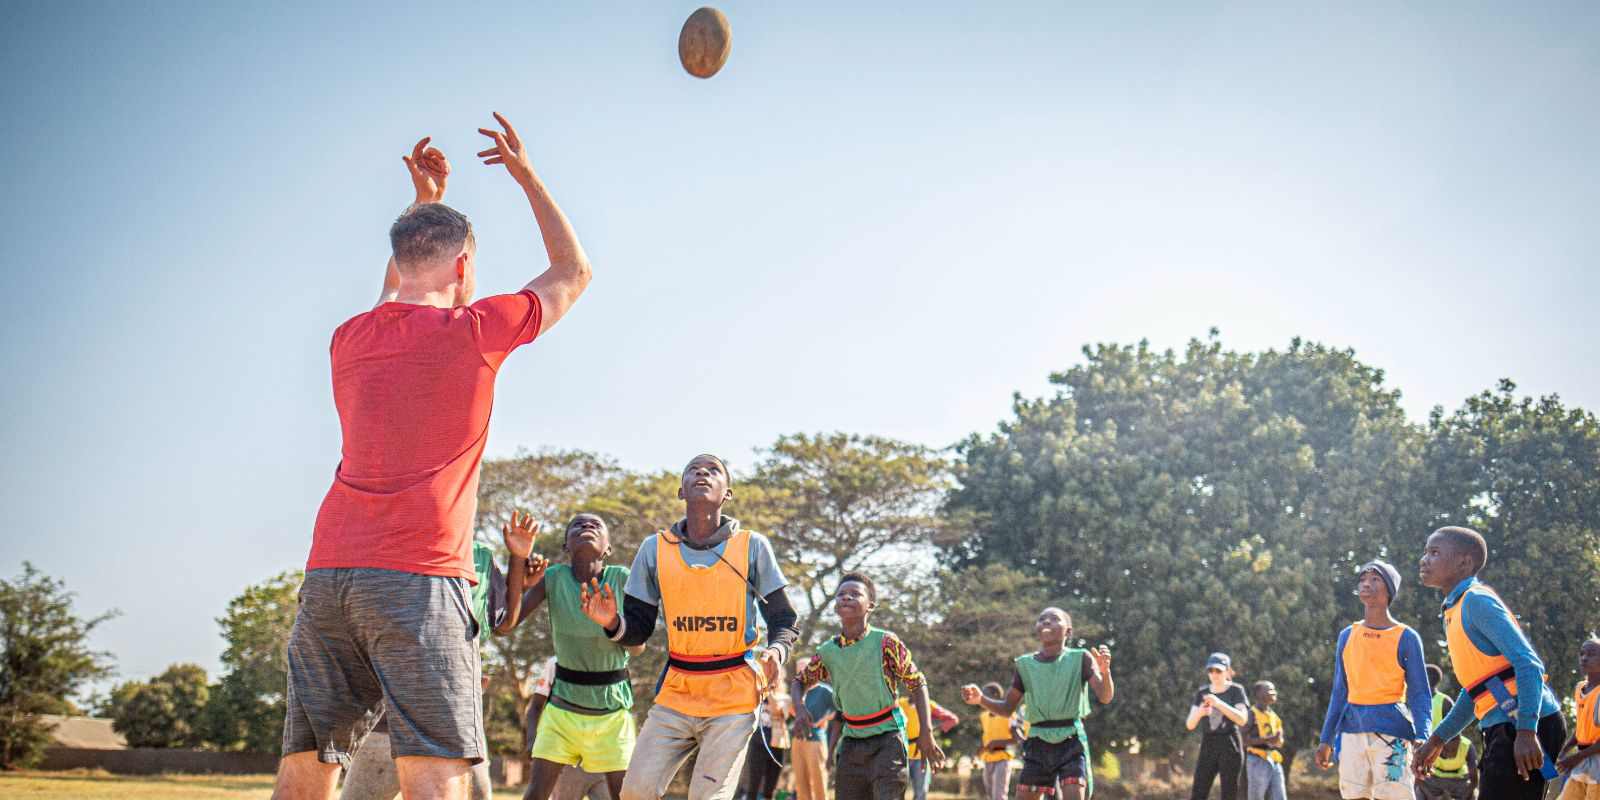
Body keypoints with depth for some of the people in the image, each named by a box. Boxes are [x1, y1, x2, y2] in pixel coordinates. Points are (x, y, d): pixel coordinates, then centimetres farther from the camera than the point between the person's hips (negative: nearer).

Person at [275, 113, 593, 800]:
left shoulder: (350, 339, 15)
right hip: (419, 576, -6)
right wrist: (527, 177, 26)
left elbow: (396, 295, 41)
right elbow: (573, 270, 17)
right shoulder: (475, 330, 0)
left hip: (327, 571, 6)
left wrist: (424, 203, 44)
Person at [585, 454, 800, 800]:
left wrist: (776, 650, -18)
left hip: (733, 698, -2)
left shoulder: (752, 547, -1)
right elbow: (639, 630, 8)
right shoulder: (655, 549, 4)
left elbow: (784, 620, 4)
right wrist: (614, 623, -14)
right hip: (675, 695, 2)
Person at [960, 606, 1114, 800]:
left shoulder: (1080, 658, -3)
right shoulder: (1025, 665, 5)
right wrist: (980, 699, -10)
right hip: (1038, 745, 3)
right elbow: (1007, 709, 10)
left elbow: (1105, 697, -13)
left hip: (1071, 742, -3)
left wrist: (1105, 671, -35)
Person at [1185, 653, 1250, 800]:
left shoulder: (1236, 690, -1)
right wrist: (1199, 713, -21)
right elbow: (1189, 725, 1)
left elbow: (1242, 720, -14)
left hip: (1230, 746, -3)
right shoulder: (1202, 693, 8)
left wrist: (1219, 703, -23)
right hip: (1208, 745, 4)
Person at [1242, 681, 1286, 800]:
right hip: (1258, 761, -7)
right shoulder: (1252, 714, -7)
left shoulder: (1274, 715, 16)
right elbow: (1245, 741, -13)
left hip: (1275, 761, 7)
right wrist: (1267, 740, -22)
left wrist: (1278, 739, -4)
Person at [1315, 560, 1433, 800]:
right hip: (1352, 730, 4)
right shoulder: (1347, 636, 14)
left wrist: (1422, 738, -16)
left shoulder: (1406, 637, 1)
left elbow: (1420, 694, -1)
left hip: (1390, 729, -4)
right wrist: (1326, 739, 13)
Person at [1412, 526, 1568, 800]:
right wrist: (1437, 740, 28)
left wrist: (1526, 730, -27)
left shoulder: (1477, 601, -9)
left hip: (1527, 726, -10)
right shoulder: (1456, 611, 20)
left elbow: (1528, 664, -19)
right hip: (1504, 729, 10)